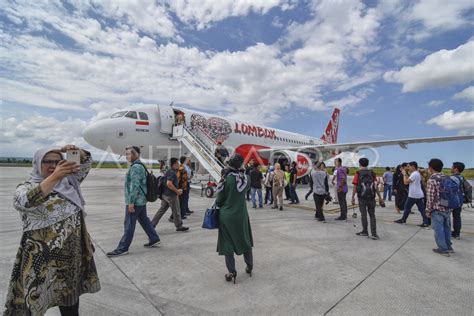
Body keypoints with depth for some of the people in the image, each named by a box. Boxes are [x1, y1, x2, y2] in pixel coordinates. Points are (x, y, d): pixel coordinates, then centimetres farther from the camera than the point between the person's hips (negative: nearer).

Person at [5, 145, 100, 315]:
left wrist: (76, 151, -15)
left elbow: (86, 161, 6)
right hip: (43, 257, -4)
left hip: (73, 254, 5)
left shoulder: (68, 181, 6)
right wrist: (55, 177, -39)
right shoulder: (26, 187, -7)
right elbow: (26, 201, -29)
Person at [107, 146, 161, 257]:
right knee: (144, 220, 16)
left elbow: (135, 186, -23)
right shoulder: (140, 166, 15)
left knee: (129, 225, -3)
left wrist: (131, 202, -23)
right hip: (141, 200, 10)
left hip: (135, 201, -10)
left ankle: (122, 248, 6)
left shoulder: (136, 167, -17)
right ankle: (154, 239, 23)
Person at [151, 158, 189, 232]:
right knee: (176, 212, 4)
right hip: (171, 195, -10)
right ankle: (179, 227, 16)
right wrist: (177, 191, -20)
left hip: (165, 194, 10)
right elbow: (169, 184, -29)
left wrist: (177, 190, 19)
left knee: (161, 210, 13)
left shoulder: (169, 171, 14)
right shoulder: (172, 172, -18)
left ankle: (152, 224, 14)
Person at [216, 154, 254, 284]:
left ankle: (232, 272, 17)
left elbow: (219, 199, -10)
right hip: (241, 215, 3)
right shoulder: (246, 178, -8)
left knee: (228, 244, 10)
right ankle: (249, 266, 35)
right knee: (245, 241, 21)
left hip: (227, 216, -3)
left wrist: (219, 205, 10)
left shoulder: (227, 179, -17)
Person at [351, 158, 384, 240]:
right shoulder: (372, 173, 3)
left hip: (362, 198, -2)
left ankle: (365, 231, 18)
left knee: (363, 214, 9)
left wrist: (353, 197, -3)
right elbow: (376, 186, 0)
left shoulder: (358, 174, -4)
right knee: (372, 215, 9)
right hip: (371, 197, 2)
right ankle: (374, 233, 1)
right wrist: (380, 197, 5)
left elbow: (355, 187, -7)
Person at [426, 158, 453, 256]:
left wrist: (428, 211, -6)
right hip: (447, 209, 7)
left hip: (437, 210, -7)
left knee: (439, 230, 5)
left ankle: (443, 249, 14)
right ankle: (448, 246, 32)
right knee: (447, 228, 19)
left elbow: (430, 198, -15)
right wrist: (449, 207, 19)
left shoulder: (432, 180, -16)